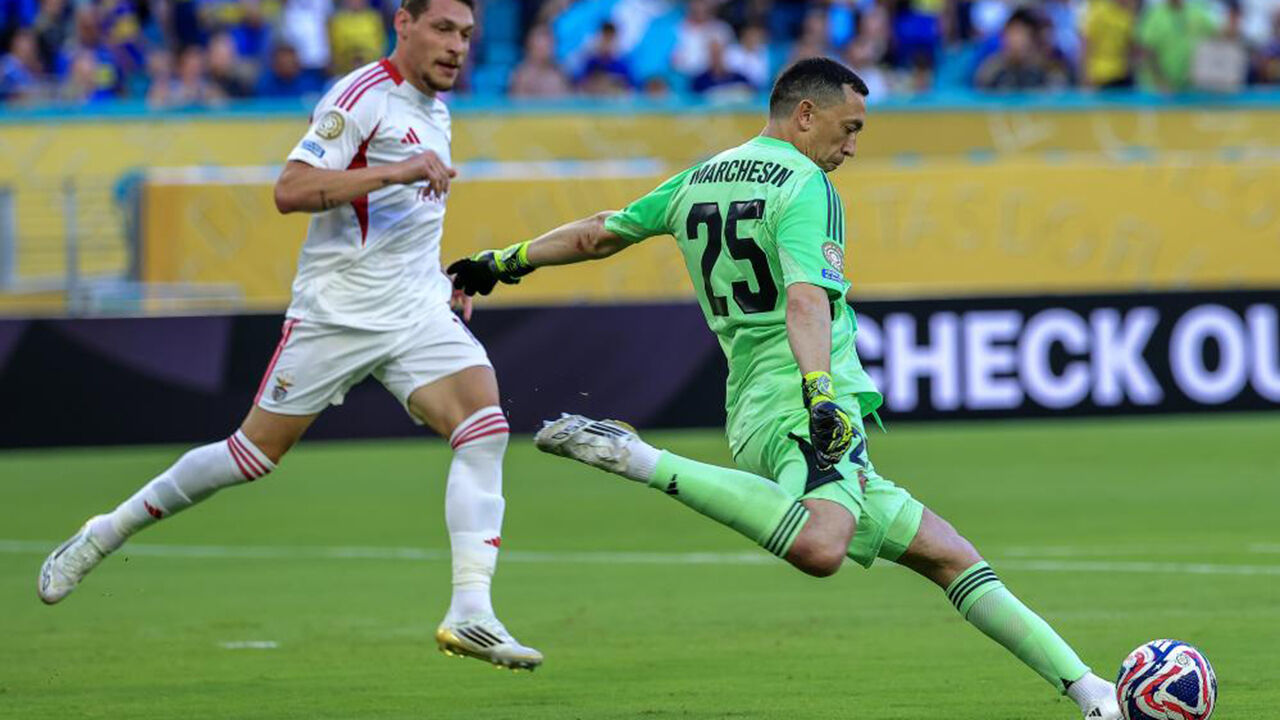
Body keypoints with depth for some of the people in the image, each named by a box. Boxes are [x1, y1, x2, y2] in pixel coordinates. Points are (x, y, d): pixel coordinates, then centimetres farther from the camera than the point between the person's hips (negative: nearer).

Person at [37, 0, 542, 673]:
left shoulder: (433, 109, 14)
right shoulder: (362, 97, -12)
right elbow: (291, 190, -24)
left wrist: (446, 277, 19)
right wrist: (394, 171, -31)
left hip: (418, 312, 6)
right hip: (337, 309, -6)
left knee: (485, 428, -17)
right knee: (253, 453, 1)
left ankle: (470, 613, -22)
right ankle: (103, 536, 21)